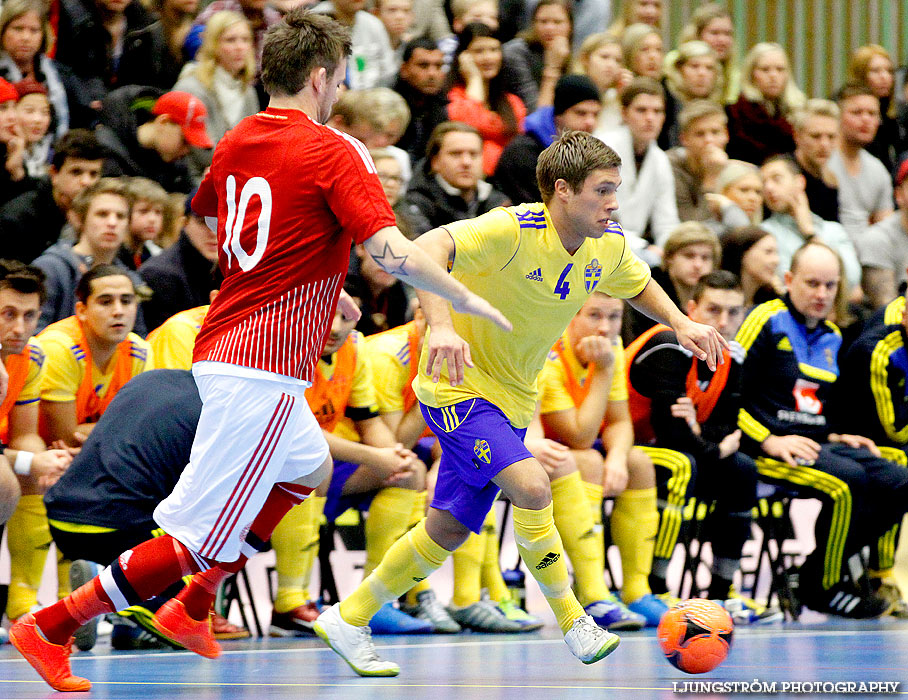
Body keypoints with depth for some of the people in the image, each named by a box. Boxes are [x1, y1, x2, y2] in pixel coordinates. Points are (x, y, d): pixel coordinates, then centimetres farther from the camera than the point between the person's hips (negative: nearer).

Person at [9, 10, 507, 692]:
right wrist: (470, 301, -9)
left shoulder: (235, 143, 10)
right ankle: (52, 626, -5)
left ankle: (191, 608, 29)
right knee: (197, 540, -6)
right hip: (265, 370, -9)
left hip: (222, 348, 9)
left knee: (309, 468, 31)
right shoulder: (333, 152, -12)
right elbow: (394, 251, -23)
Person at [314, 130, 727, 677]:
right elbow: (428, 249, -38)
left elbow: (638, 283, 19)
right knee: (531, 487, -26)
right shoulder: (514, 229, -27)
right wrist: (441, 327, -52)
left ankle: (348, 619, 23)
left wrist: (681, 323, 1)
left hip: (512, 398, 8)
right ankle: (572, 620, -9)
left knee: (450, 530, 8)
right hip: (458, 385, -8)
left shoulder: (608, 245, -4)